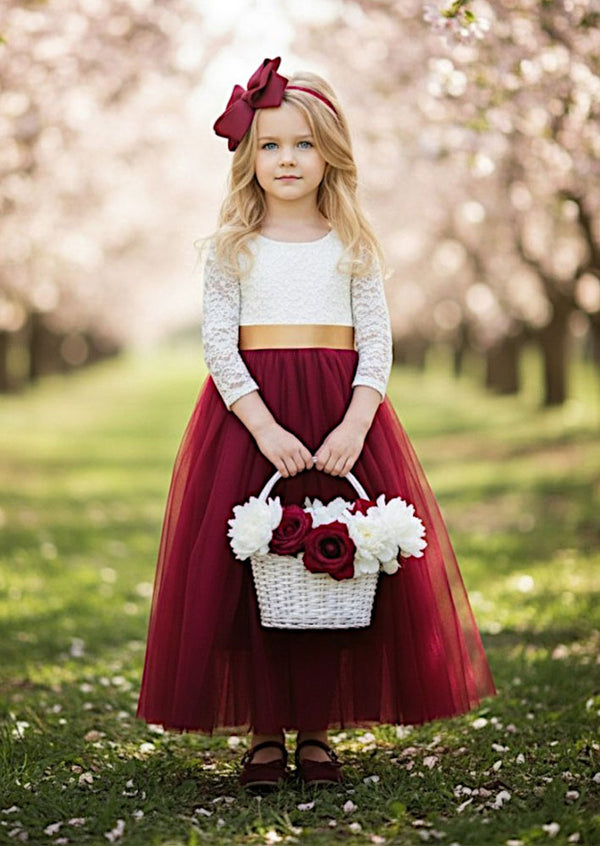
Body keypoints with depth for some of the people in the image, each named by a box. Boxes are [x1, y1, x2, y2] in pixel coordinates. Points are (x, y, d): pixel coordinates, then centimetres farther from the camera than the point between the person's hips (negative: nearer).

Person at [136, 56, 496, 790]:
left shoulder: (354, 247, 7)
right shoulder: (232, 247, 4)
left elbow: (377, 345, 2)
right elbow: (218, 344, -3)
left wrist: (354, 427, -14)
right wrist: (265, 428, -16)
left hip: (342, 412, 1)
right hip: (248, 413, -1)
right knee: (249, 568, -3)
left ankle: (319, 730, 11)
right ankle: (263, 731, 9)